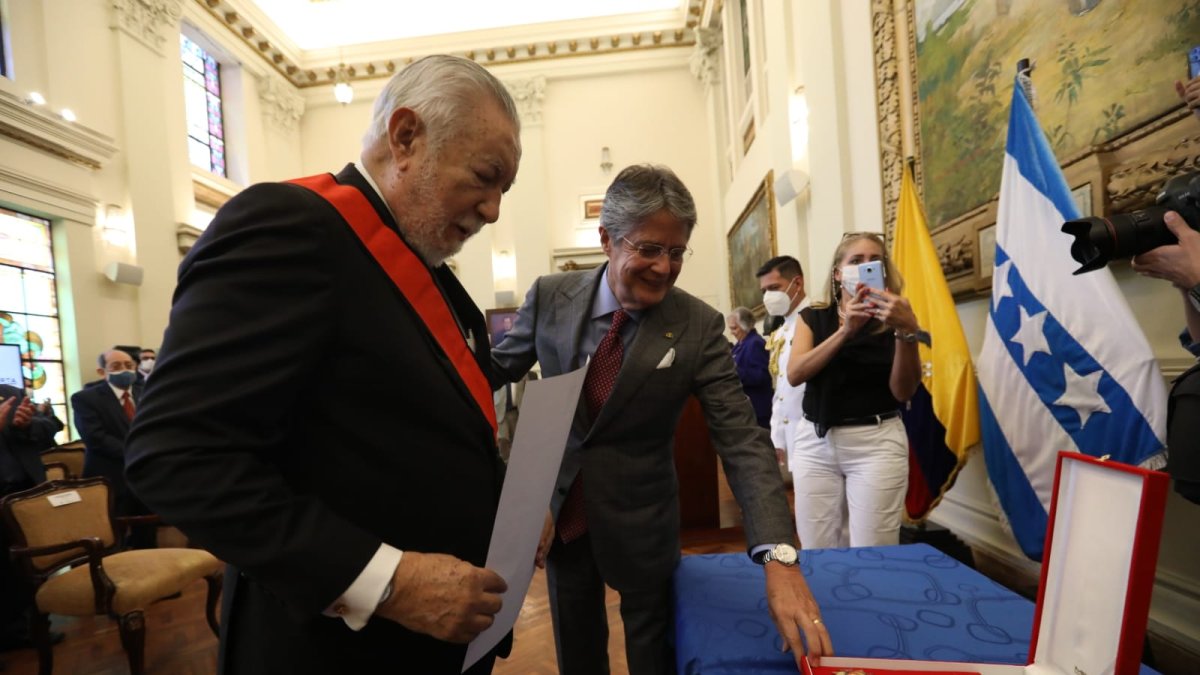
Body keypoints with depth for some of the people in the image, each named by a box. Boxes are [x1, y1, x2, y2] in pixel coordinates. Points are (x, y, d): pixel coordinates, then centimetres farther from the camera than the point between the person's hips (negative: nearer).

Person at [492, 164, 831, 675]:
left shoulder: (699, 325, -17)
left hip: (641, 522, -2)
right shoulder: (551, 296, -11)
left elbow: (741, 439, -20)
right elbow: (501, 365, 3)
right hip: (561, 511, 2)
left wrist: (778, 556, -31)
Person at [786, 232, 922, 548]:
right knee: (816, 555, 5)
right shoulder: (813, 317, 8)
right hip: (815, 443, 2)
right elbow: (795, 374, -9)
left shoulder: (892, 317, 3)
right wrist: (845, 331, -17)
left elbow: (903, 391, -6)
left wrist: (907, 332, -19)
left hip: (876, 443, -1)